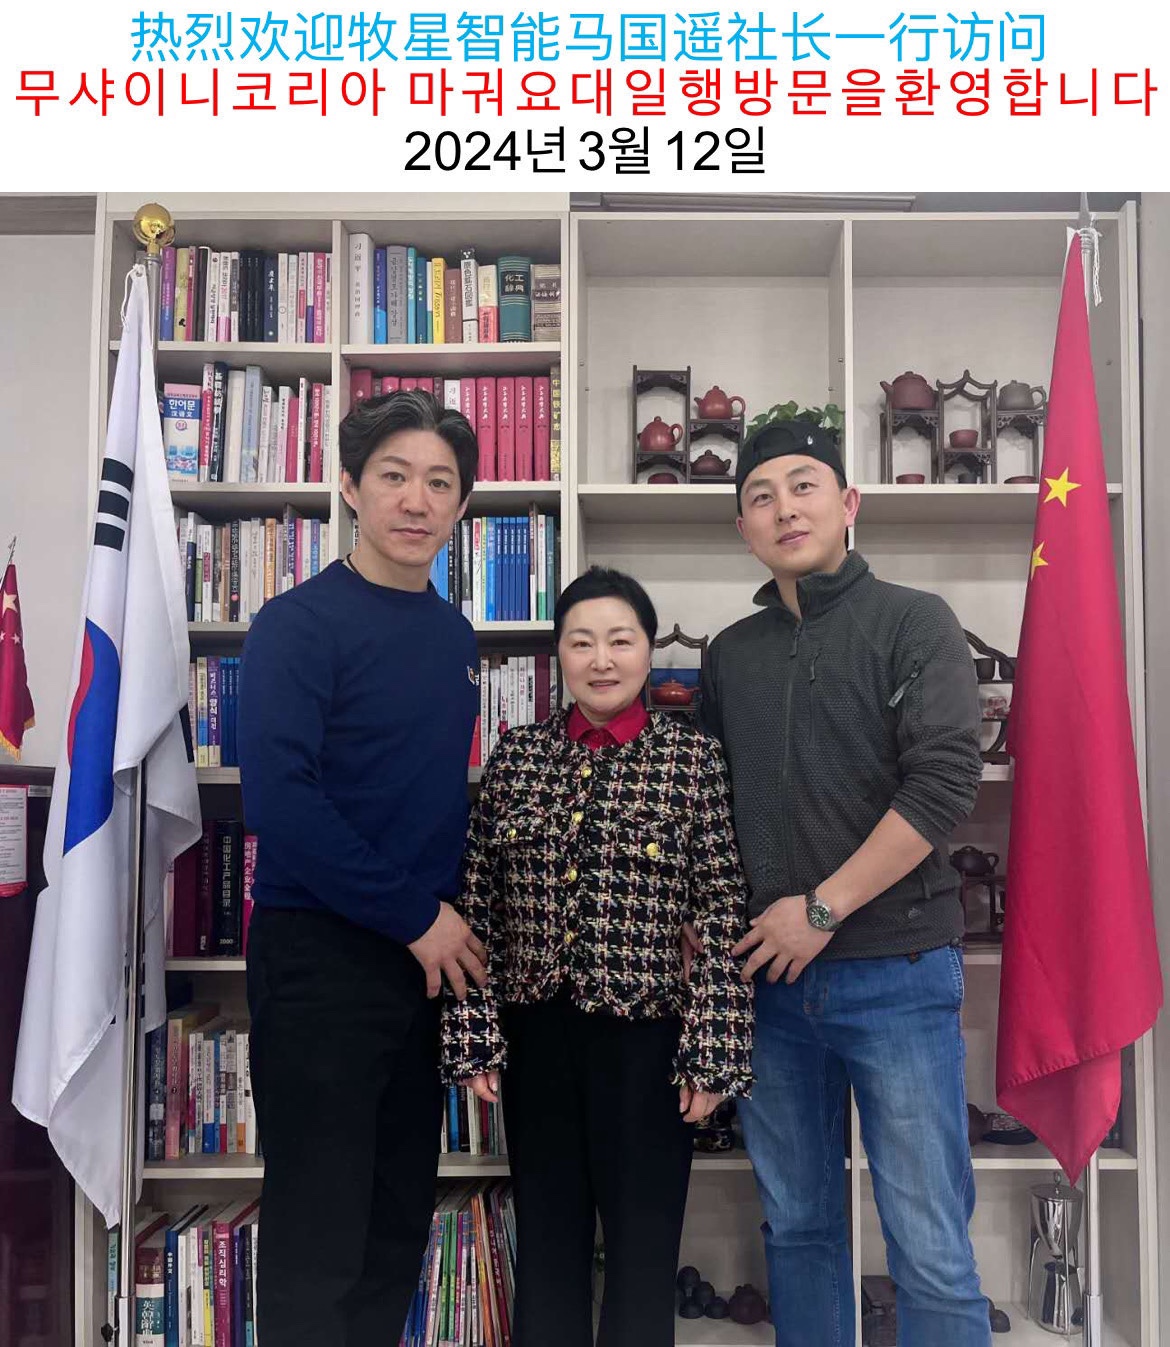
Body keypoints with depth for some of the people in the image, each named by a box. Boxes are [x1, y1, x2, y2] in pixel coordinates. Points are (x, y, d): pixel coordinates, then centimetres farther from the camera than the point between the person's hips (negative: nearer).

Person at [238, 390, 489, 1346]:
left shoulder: (455, 635, 10)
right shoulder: (301, 623, -11)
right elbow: (279, 800, -20)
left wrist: (456, 914, 5)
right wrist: (419, 916, -16)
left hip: (428, 956, 7)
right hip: (321, 954, -6)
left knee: (400, 1220, 17)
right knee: (319, 1240, 5)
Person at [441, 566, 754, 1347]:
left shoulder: (694, 757, -4)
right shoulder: (517, 755, 2)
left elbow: (724, 917, -6)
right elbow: (479, 908, 3)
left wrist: (712, 1052, -9)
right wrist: (474, 1036, 0)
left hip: (646, 1035, -2)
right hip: (536, 1032, 3)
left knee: (644, 1248, 11)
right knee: (546, 1245, 16)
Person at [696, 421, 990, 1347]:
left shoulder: (914, 623, -1)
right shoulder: (733, 653, 12)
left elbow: (944, 782, -13)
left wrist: (821, 908, -14)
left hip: (897, 972, -4)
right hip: (771, 977, 4)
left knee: (931, 1252, 1)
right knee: (797, 1228, 14)